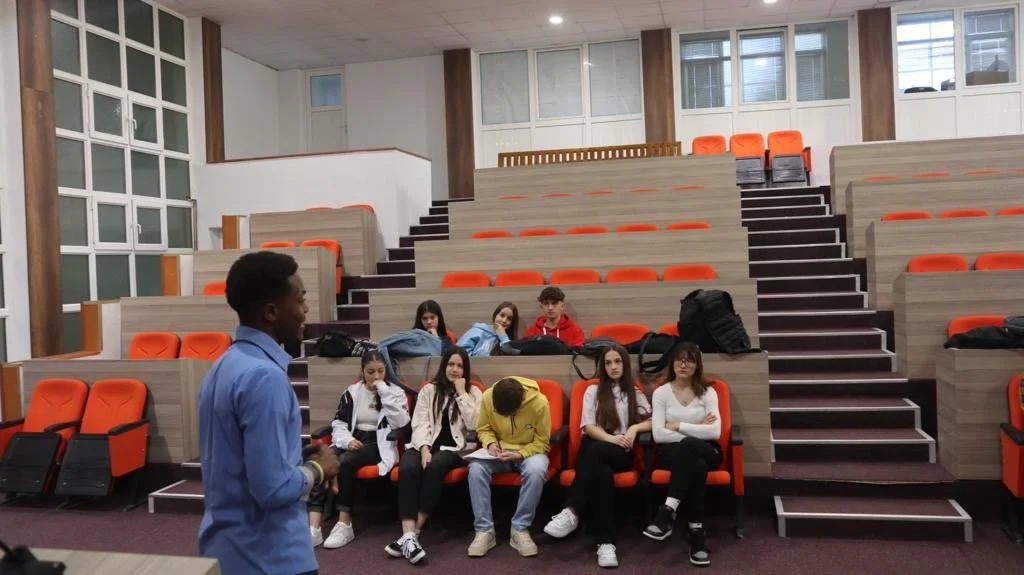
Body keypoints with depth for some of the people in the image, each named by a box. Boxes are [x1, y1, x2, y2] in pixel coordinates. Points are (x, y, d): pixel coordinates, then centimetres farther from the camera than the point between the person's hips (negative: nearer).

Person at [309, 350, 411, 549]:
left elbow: (400, 423, -12)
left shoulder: (395, 392, 5)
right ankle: (314, 528, -34)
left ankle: (344, 524, -25)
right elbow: (338, 424, 10)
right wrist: (348, 440, -11)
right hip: (352, 441, 3)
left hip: (378, 443, -3)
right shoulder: (352, 392, 12)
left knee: (345, 462, -33)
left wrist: (384, 391, -13)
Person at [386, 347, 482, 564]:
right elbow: (420, 423, 3)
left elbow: (473, 425, -5)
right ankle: (409, 535, -41)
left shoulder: (473, 393, 11)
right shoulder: (428, 390, 14)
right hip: (425, 444, 2)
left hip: (453, 448, -1)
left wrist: (461, 394, -6)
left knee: (434, 467, -36)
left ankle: (411, 534, -34)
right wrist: (424, 448, -15)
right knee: (408, 468, -33)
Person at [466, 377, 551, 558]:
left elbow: (542, 442, -13)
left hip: (529, 451, -2)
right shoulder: (487, 397, -17)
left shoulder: (539, 403, -24)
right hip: (499, 451, 2)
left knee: (536, 471, -37)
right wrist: (490, 443, -21)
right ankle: (484, 530, -20)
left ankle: (520, 529, -22)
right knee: (475, 468, -29)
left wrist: (519, 454, -28)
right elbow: (483, 428, 0)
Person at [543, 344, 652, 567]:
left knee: (597, 450, -38)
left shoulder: (635, 393, 19)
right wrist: (612, 438, -16)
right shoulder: (593, 391, 15)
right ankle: (606, 542, -43)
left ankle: (572, 512, -42)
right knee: (603, 473, -38)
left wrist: (634, 428, -12)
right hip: (593, 449, 0)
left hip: (621, 454, 0)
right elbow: (589, 427, 2)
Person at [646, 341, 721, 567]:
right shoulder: (661, 392, 2)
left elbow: (715, 432, -12)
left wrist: (678, 426, -13)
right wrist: (696, 430, -13)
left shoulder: (708, 392, 3)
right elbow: (658, 435, -10)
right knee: (696, 466, -37)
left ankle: (667, 512, -40)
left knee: (686, 447, -38)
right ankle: (697, 533, -36)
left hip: (706, 451, 0)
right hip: (674, 452, 0)